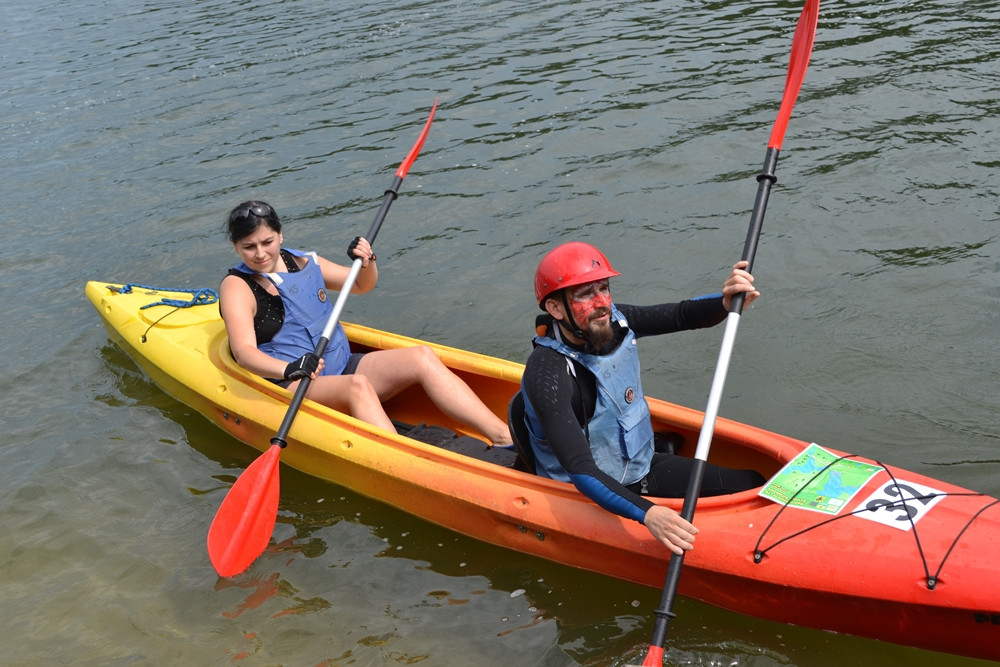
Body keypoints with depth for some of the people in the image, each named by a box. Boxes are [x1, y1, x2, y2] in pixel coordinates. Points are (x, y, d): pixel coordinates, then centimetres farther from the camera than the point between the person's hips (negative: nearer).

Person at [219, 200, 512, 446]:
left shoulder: (303, 262, 12)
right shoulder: (237, 286, -5)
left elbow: (362, 285, 24)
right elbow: (244, 352, -21)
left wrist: (367, 262, 1)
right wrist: (289, 370, -39)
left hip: (342, 366, 6)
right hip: (291, 387, -6)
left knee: (422, 357, -15)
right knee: (357, 386, -36)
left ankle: (505, 437, -25)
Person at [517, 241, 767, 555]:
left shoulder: (613, 320, -8)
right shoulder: (547, 373, -30)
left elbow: (682, 316, -3)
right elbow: (581, 472, -36)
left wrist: (725, 302, -26)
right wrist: (648, 513, -48)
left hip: (642, 466, 8)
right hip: (590, 497, -7)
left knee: (752, 484, 1)